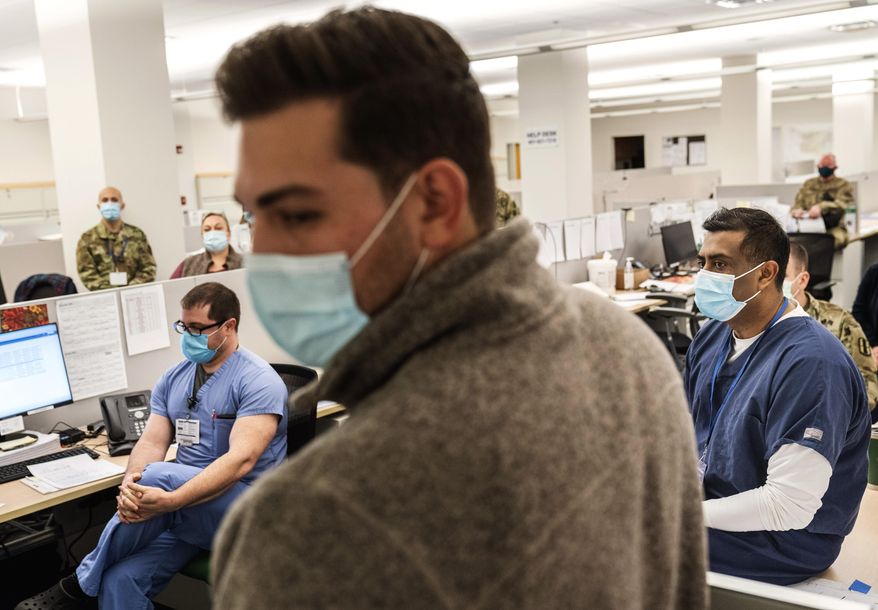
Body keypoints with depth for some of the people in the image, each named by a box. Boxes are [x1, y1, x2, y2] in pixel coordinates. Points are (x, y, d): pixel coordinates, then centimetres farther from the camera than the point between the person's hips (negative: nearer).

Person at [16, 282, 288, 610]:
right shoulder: (172, 380, 11)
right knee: (120, 580, -22)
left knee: (158, 475, -31)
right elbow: (151, 442, 2)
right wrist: (129, 485, -22)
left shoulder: (258, 380, -11)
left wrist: (169, 502, -34)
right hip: (188, 509, 6)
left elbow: (241, 460, -23)